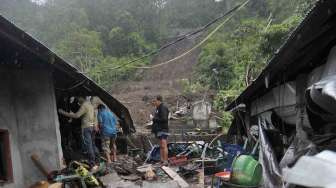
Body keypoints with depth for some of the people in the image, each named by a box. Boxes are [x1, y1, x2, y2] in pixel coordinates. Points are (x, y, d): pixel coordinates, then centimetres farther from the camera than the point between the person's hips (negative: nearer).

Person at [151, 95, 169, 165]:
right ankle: (162, 160, 14)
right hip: (159, 129, 10)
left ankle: (165, 161, -12)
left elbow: (164, 119, -23)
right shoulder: (158, 108, 16)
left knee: (164, 146, -13)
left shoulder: (163, 108, -13)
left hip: (163, 129, -10)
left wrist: (155, 119, -13)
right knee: (161, 146, 10)